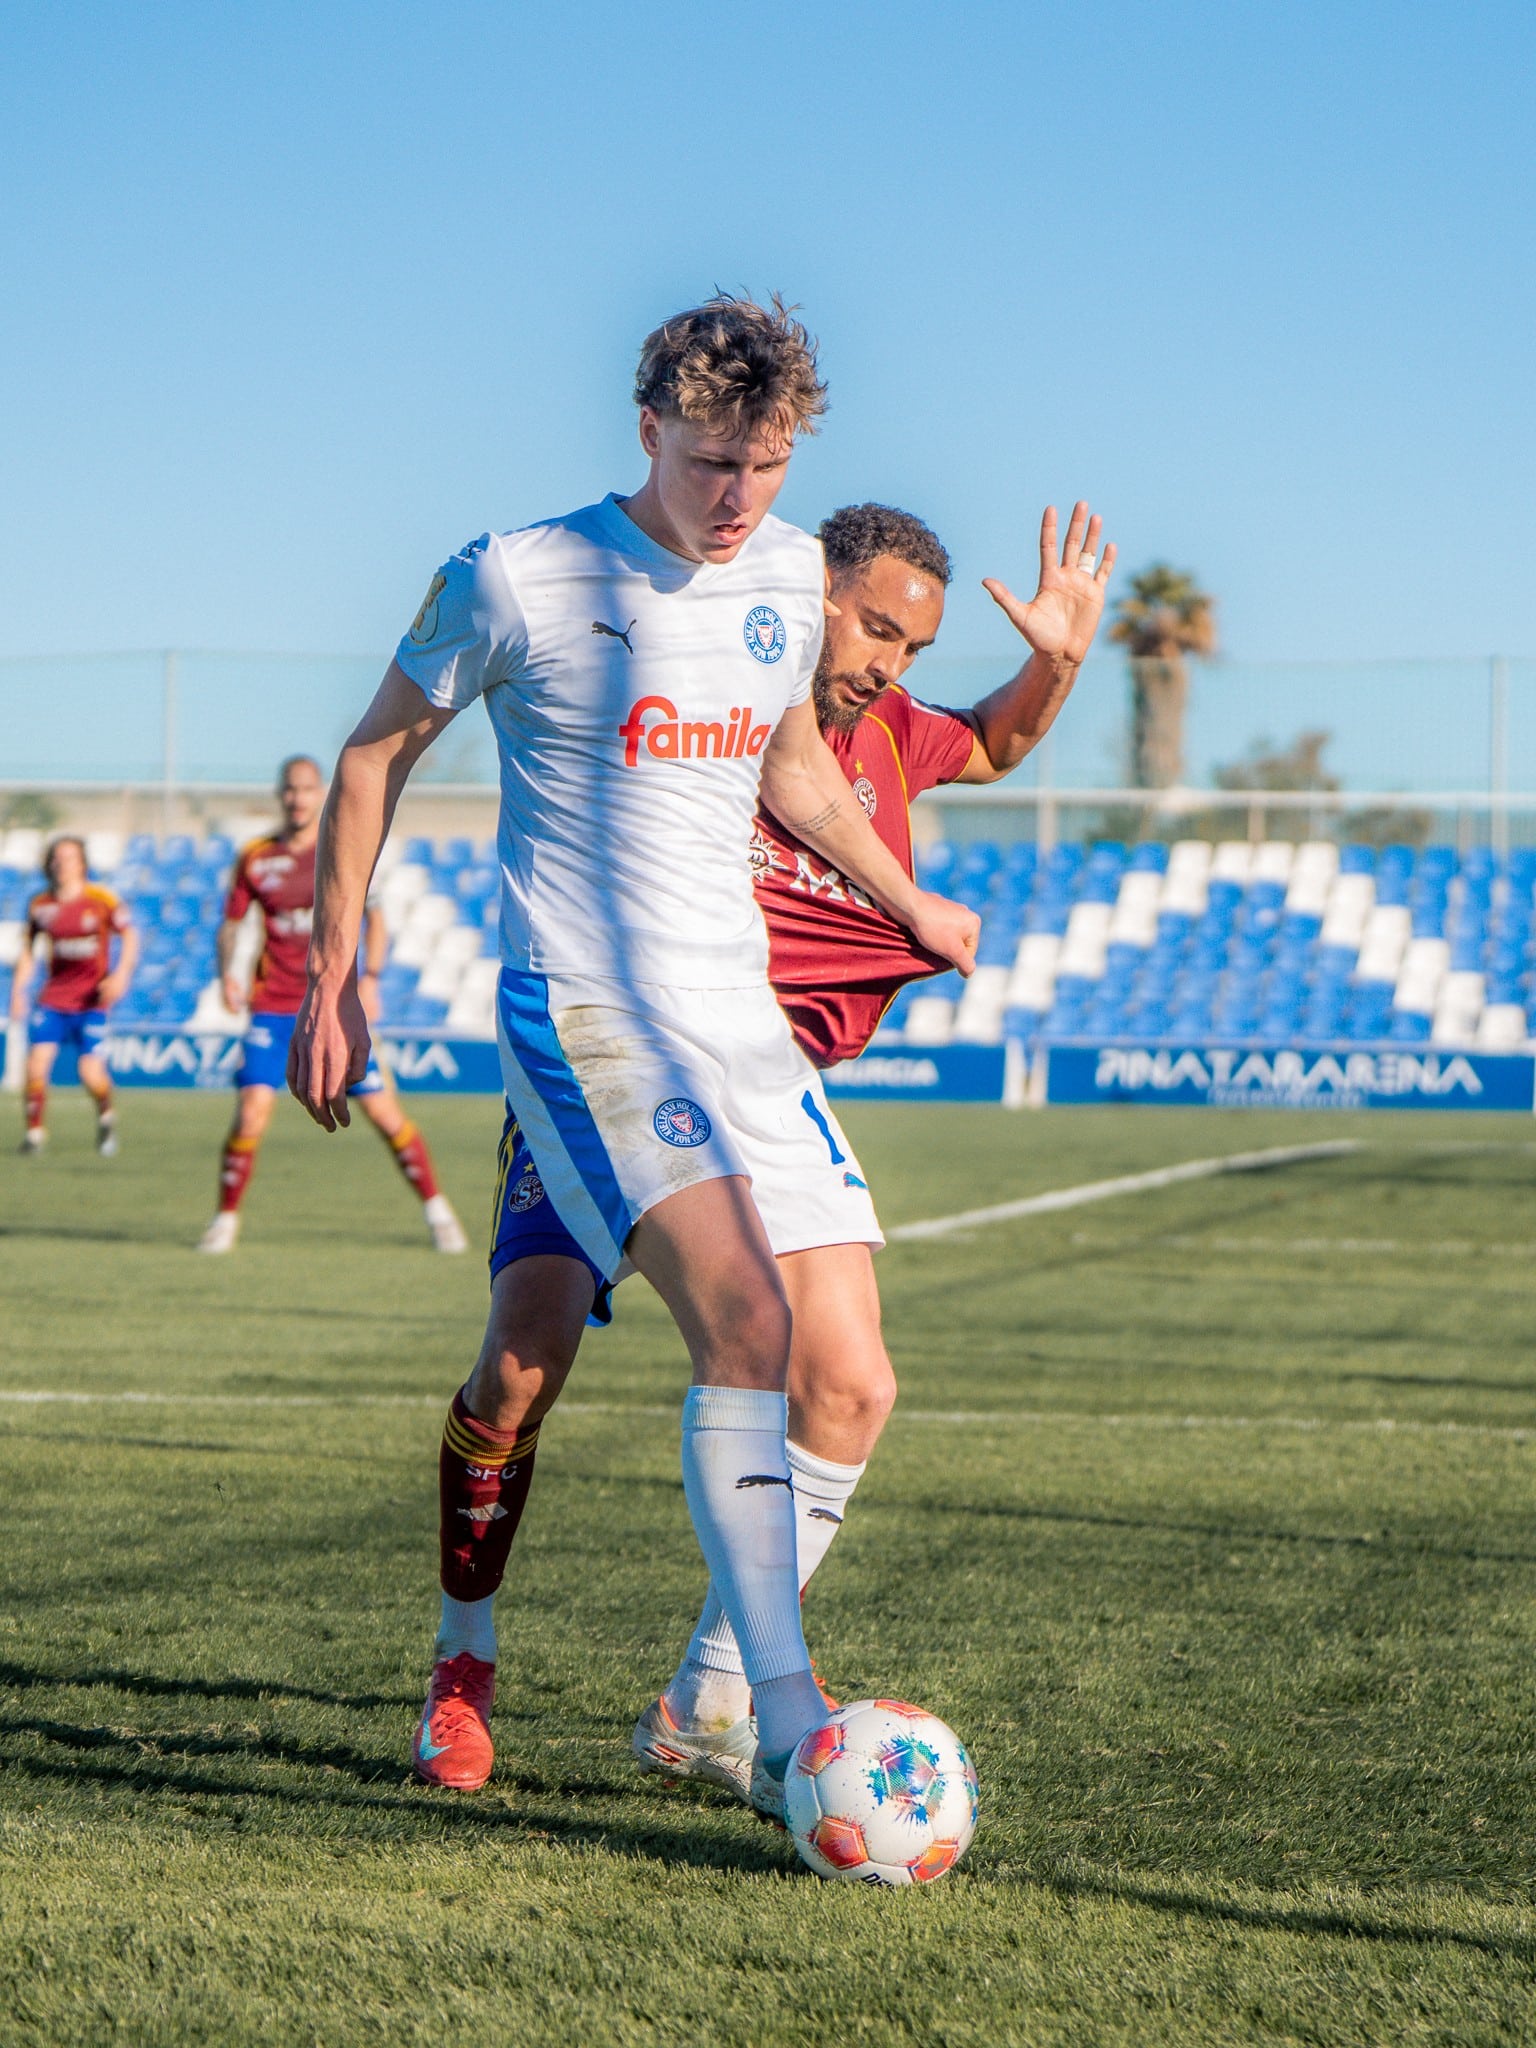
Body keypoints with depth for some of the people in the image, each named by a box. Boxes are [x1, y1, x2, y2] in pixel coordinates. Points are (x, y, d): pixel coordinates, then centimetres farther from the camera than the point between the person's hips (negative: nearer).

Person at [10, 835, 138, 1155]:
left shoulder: (102, 900, -7)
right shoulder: (40, 905, 2)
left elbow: (129, 936, 0)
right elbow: (28, 949, 13)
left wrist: (120, 975, -13)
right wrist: (18, 992, 7)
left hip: (91, 999, -3)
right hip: (53, 998, 3)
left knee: (91, 1073, -11)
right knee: (37, 1061, -14)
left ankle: (106, 1116, 21)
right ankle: (34, 1129, 2)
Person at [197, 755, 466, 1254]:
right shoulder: (255, 858, 3)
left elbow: (376, 917, 3)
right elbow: (231, 924, 11)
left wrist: (369, 978, -10)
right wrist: (227, 974, -7)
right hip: (273, 1005, 0)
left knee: (384, 1111, -1)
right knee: (251, 1114, -13)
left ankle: (437, 1211, 13)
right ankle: (226, 1221, 3)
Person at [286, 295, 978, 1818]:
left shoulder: (787, 575, 10)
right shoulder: (516, 580, -7)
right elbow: (376, 756, 5)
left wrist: (911, 907, 38)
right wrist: (330, 982, 4)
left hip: (741, 1006, 7)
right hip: (578, 1006, -7)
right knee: (742, 1317, -25)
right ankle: (788, 1733, -26)